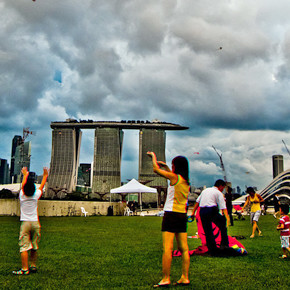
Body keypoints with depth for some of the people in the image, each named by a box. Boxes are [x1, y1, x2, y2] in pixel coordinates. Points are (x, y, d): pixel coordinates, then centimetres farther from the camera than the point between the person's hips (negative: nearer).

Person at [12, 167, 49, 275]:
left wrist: (25, 175, 35)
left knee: (24, 247, -4)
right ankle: (33, 266, 17)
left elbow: (23, 185, 16)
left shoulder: (22, 195, -4)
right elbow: (42, 186, 16)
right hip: (35, 223, 2)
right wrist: (45, 176, 33)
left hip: (25, 223, -2)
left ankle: (25, 269, -7)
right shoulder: (36, 196, -3)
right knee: (34, 247, 11)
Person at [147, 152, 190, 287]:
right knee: (184, 248, 8)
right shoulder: (186, 180, 11)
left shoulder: (174, 177, -10)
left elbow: (156, 169, -4)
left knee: (167, 249, -7)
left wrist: (153, 156, 12)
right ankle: (185, 277, 11)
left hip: (171, 214, -8)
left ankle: (165, 279, -6)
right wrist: (165, 166, 35)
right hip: (183, 215, 8)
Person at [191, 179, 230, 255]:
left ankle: (213, 251, 13)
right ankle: (224, 244, 6)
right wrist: (227, 217, -12)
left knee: (207, 232, 10)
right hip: (212, 211, -5)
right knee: (223, 226, 14)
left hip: (202, 211, 5)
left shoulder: (205, 190, 24)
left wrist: (193, 212, 23)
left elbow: (197, 202, 21)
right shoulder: (219, 193, 7)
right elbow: (223, 207, -5)